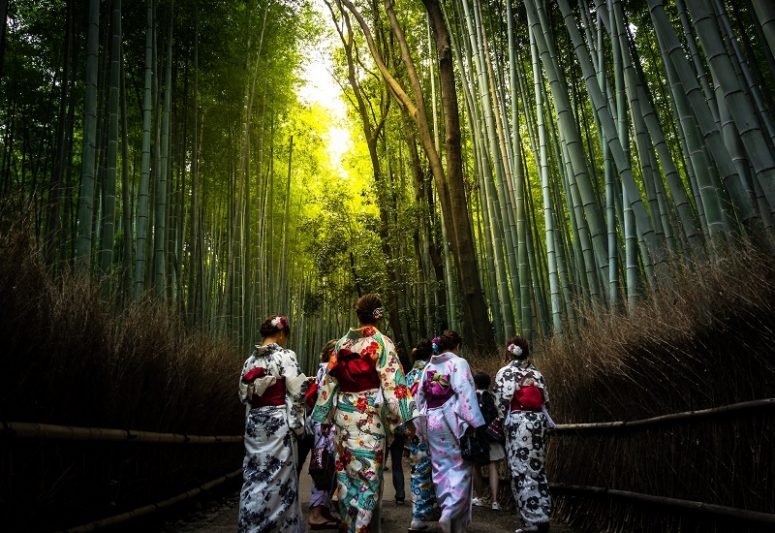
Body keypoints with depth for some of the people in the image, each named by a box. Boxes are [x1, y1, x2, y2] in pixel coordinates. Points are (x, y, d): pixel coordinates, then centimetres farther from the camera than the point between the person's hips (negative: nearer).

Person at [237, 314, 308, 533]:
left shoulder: (250, 359, 8)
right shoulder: (285, 356, -11)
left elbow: (243, 394, 12)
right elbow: (297, 391, -13)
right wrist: (296, 422, 0)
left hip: (254, 421, 6)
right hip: (278, 421, -6)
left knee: (254, 474, 13)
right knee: (279, 476, 3)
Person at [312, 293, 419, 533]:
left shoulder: (342, 343, 5)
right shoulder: (382, 342, -8)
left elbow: (329, 381, 9)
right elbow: (392, 382, -13)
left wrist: (325, 416, 17)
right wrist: (406, 417, -10)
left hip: (344, 414, 5)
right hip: (370, 417, -5)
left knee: (347, 471, 16)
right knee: (368, 473, 3)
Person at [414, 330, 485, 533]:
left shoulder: (429, 366, 11)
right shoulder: (458, 363, -6)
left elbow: (420, 395, 13)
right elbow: (466, 394, -15)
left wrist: (424, 420, 20)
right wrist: (476, 423, -14)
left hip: (432, 421, 6)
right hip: (453, 420, -5)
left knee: (441, 467, 12)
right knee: (460, 466, 2)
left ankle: (447, 510, 18)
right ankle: (451, 514, -10)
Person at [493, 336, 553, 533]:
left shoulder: (505, 373, -4)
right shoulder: (536, 373, 9)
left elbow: (501, 402, -10)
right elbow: (546, 401, 10)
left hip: (517, 422, -5)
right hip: (538, 421, 5)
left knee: (521, 470, 0)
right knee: (537, 468, 13)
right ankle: (543, 517, 16)